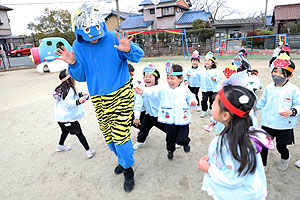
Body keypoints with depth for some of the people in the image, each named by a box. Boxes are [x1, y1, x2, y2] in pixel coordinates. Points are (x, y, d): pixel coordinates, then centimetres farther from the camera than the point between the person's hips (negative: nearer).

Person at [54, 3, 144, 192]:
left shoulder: (114, 38, -11)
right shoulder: (78, 46, 0)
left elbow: (138, 55, -8)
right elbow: (81, 77, 4)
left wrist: (128, 50, -29)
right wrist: (73, 64, -15)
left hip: (121, 94, -4)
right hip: (99, 99, 5)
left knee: (120, 135, -6)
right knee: (109, 135, 16)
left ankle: (128, 169, 20)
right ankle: (123, 159, 44)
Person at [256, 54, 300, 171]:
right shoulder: (269, 88, 1)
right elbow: (262, 102, 11)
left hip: (285, 125, -2)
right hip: (267, 123, 2)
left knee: (281, 146, 13)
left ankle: (285, 158, 49)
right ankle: (262, 165, 27)